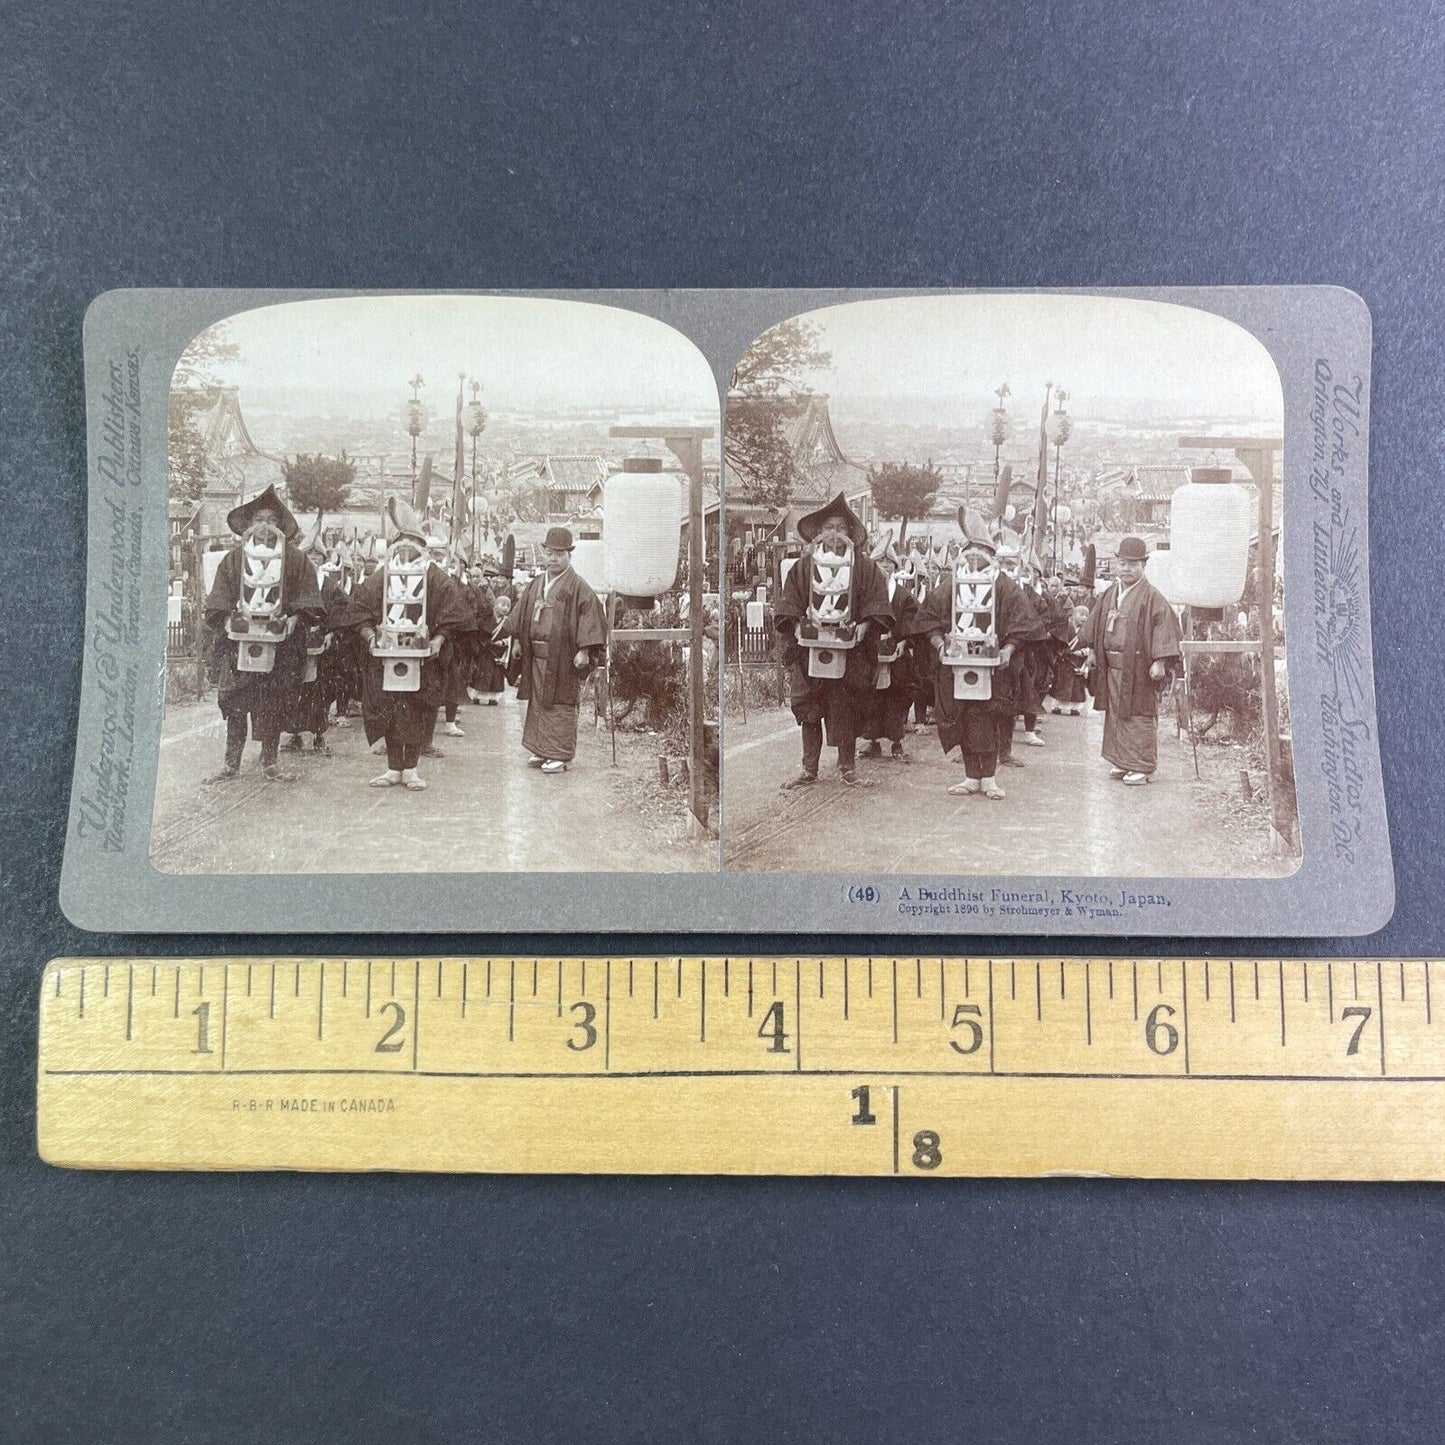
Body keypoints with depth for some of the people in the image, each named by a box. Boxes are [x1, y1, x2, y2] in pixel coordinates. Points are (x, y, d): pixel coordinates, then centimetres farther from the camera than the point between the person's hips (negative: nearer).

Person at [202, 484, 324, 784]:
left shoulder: (294, 559, 6)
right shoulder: (233, 559, 9)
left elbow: (306, 598, 3)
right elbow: (219, 599, 6)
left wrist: (294, 618, -12)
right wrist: (228, 619, -10)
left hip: (280, 641, 0)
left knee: (275, 703, 2)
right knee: (235, 701, -2)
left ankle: (271, 761, 11)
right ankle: (231, 762, 4)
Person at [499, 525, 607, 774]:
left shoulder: (577, 587, -10)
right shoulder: (536, 584, 11)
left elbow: (590, 617, -15)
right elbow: (522, 613, 22)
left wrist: (584, 650, -21)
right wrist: (517, 639, 22)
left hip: (562, 659, -7)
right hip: (536, 657, 7)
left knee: (560, 706, -3)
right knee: (538, 703, 12)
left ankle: (560, 755, 3)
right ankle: (541, 750, 22)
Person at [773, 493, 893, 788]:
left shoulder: (864, 567, 5)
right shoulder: (803, 566, 7)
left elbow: (875, 604, 0)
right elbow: (788, 606, 5)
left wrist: (863, 626, -15)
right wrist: (797, 626, -10)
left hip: (849, 650, -1)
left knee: (846, 709, 3)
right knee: (809, 711, 2)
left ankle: (848, 766, 14)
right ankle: (809, 769, 10)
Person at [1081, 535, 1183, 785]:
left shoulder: (1151, 596, -11)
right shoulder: (1109, 593, 10)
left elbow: (1163, 627, -16)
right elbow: (1096, 621, 21)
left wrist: (1160, 661, -21)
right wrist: (1092, 649, 17)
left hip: (1138, 668, -7)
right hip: (1112, 666, 7)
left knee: (1139, 717, -2)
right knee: (1116, 714, 12)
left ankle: (1142, 766, 5)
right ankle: (1122, 761, 23)